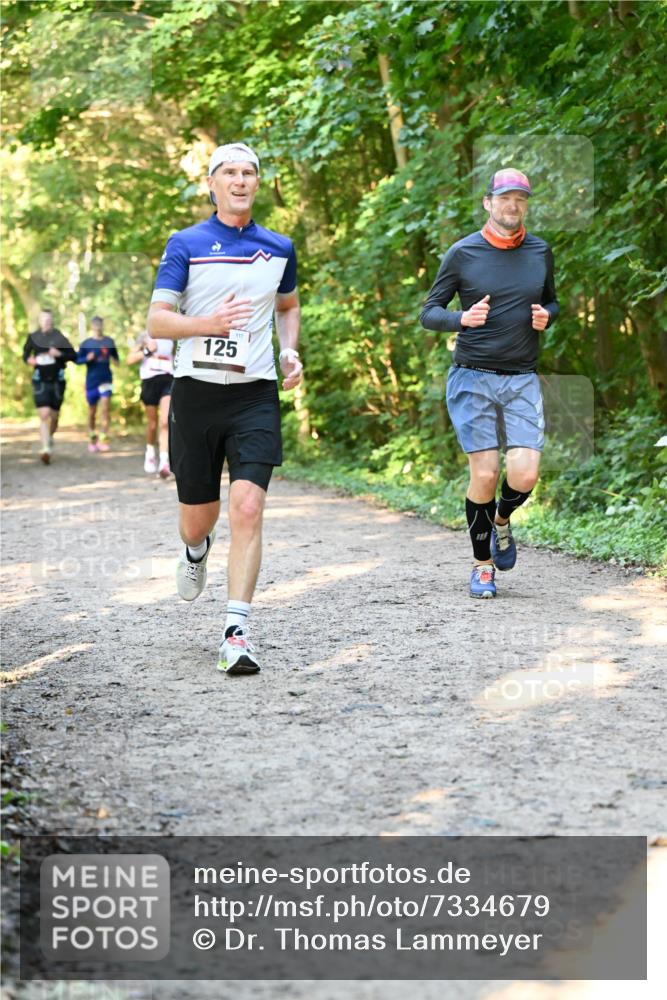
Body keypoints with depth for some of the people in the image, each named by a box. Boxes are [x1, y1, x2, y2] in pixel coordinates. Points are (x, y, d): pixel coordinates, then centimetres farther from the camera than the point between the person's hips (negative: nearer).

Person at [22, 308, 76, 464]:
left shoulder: (59, 338, -3)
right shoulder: (33, 337, 1)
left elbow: (73, 355, -3)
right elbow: (25, 353, 16)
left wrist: (60, 354, -21)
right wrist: (28, 359, -7)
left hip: (57, 381, 1)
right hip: (40, 381, -1)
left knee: (54, 416, 11)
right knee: (44, 415, -16)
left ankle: (49, 438, 41)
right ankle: (46, 449, -20)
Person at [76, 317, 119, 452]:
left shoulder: (109, 341, 5)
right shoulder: (86, 343, 2)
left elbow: (115, 356, 17)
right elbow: (77, 360, 4)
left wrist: (115, 360, -4)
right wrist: (87, 358, -15)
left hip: (106, 379, 0)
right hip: (91, 381, 0)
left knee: (105, 408, -14)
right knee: (92, 412, 8)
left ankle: (103, 440, -15)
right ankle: (92, 441, 22)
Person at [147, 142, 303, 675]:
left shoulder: (279, 248, 9)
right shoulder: (186, 244, 0)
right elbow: (156, 320, -4)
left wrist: (291, 352, 9)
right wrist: (208, 323, -22)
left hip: (255, 395, 1)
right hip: (196, 392, -1)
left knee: (248, 508, -16)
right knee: (197, 518, 9)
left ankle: (236, 631, -13)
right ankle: (197, 551, 49)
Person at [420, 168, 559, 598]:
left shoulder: (540, 252, 8)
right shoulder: (463, 253, -2)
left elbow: (551, 301, 23)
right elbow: (429, 312, 1)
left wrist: (547, 316, -1)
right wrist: (462, 318, -20)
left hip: (522, 380, 2)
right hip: (472, 378, -2)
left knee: (525, 475, -12)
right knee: (485, 475, -9)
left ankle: (502, 520, 24)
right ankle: (482, 565, 12)